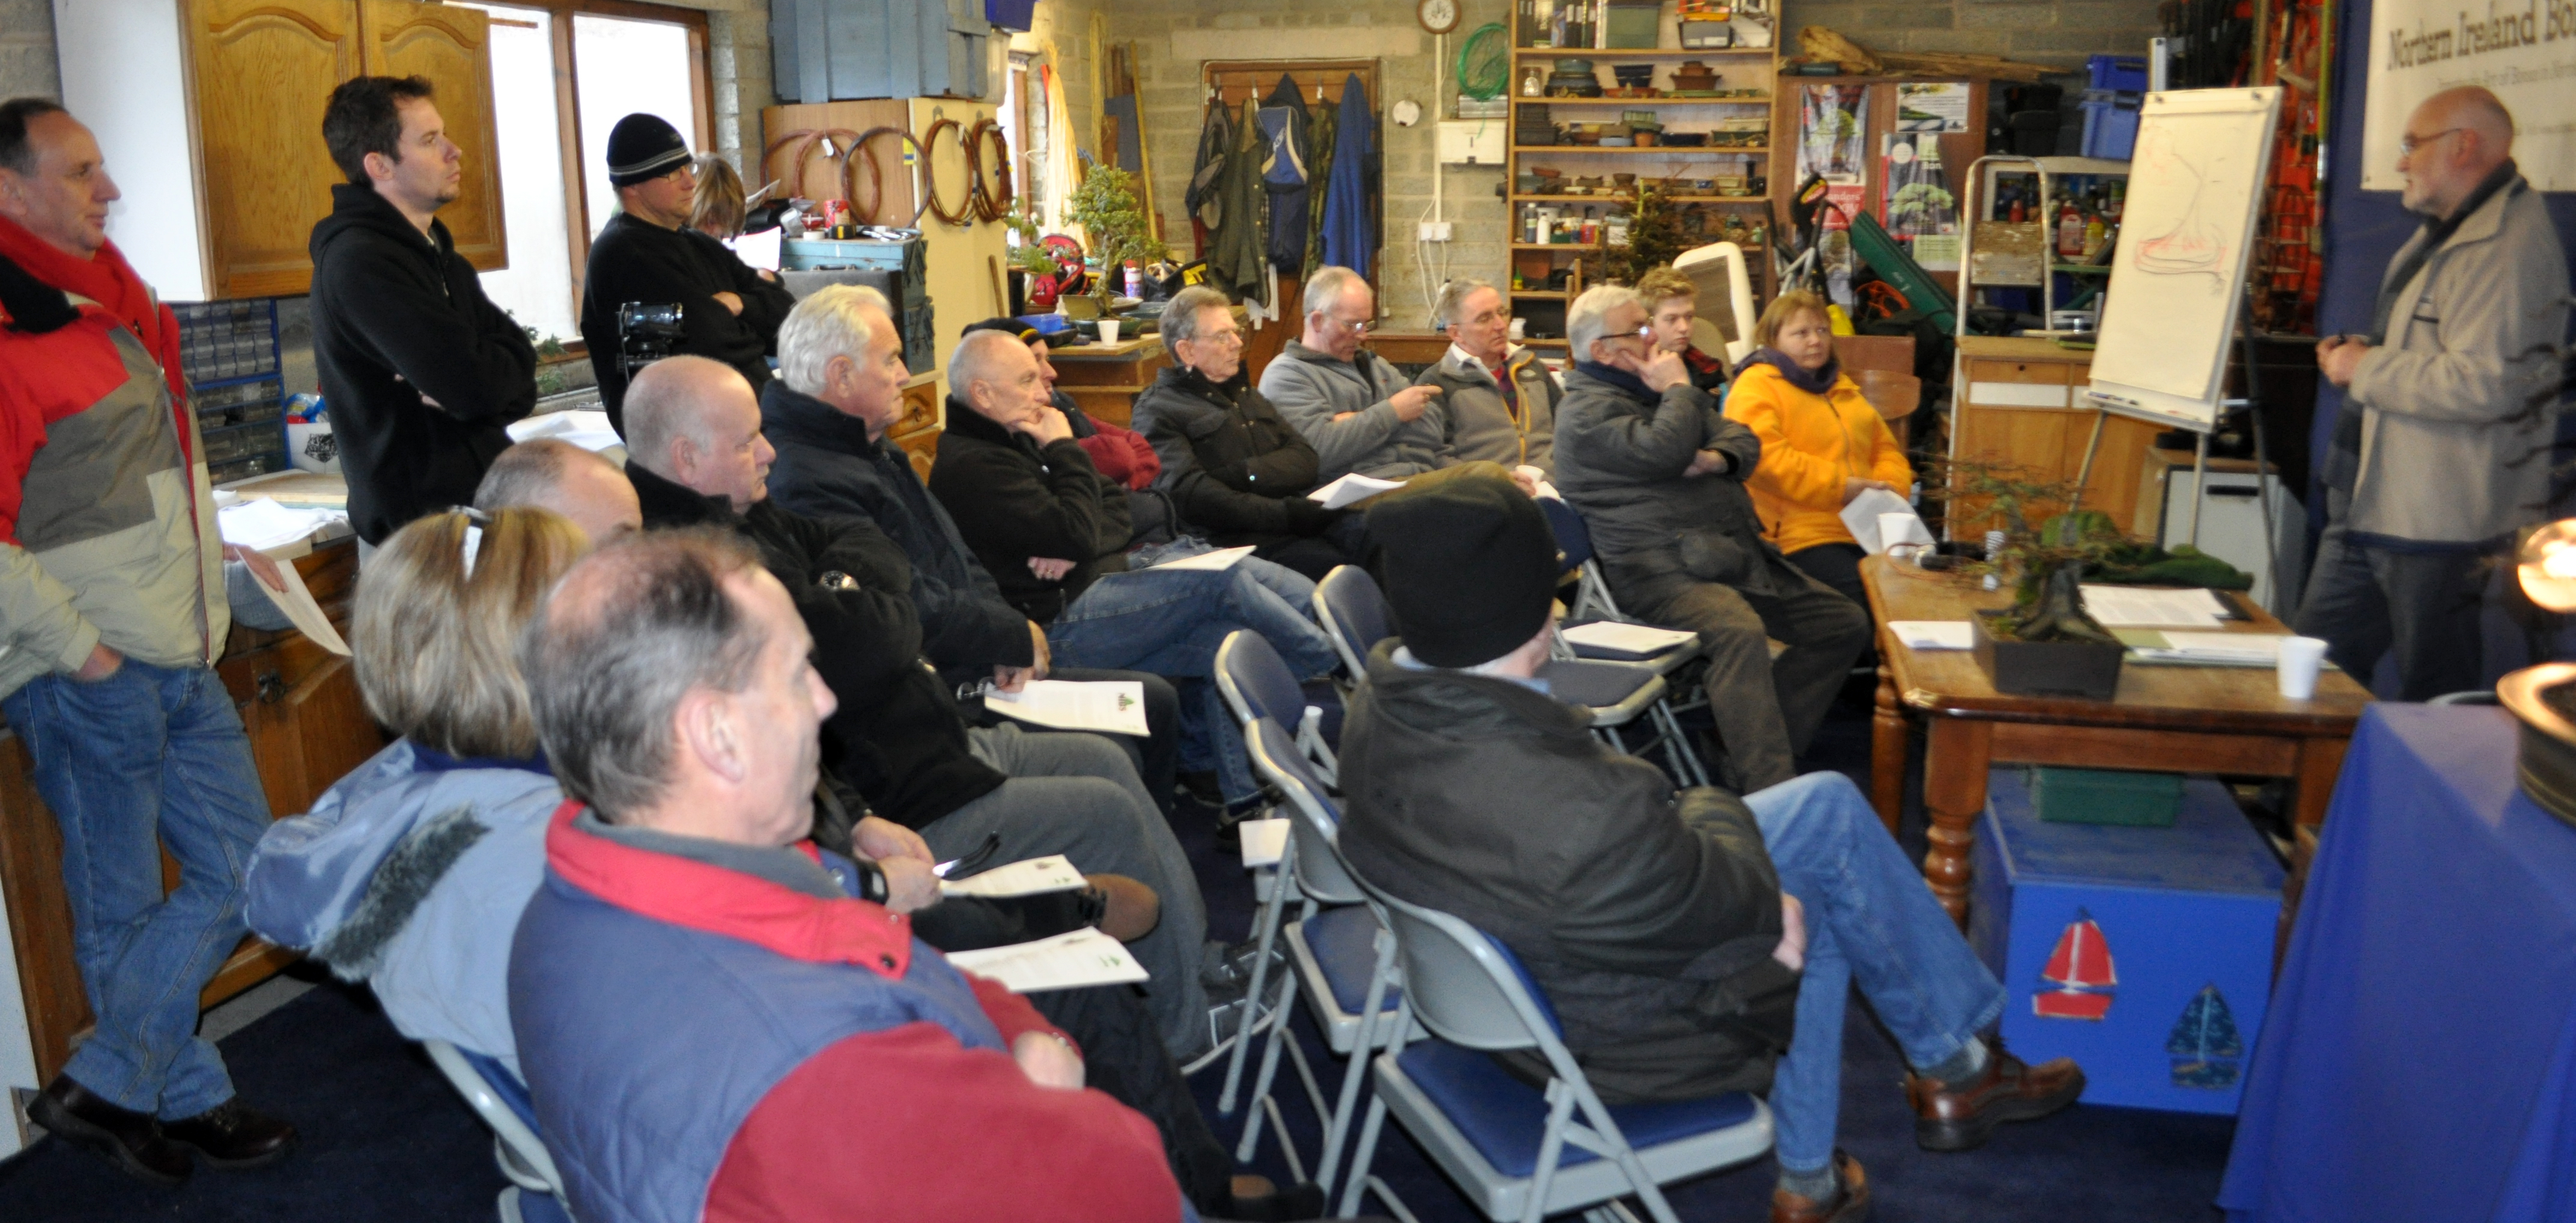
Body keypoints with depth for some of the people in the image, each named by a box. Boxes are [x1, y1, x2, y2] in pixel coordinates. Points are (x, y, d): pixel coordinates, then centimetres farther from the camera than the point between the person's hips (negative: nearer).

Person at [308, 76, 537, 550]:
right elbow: (474, 384, -23)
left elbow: (520, 364, 6)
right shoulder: (360, 261, -15)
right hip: (425, 524, -8)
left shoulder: (432, 250, 16)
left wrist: (470, 390, -14)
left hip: (480, 501, 8)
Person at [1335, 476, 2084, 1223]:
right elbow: (1720, 903, -21)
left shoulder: (1383, 700, -19)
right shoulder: (1575, 818, -42)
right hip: (1603, 1032, -7)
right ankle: (1955, 1066, 42)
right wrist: (1712, 809, 0)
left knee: (1828, 803, 17)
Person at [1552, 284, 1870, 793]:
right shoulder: (1587, 412, -5)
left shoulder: (1653, 387, 24)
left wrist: (1717, 458, -5)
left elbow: (1744, 440, 19)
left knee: (1845, 625, 5)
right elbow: (1666, 451, -23)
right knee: (1739, 632, -37)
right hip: (1663, 569, -10)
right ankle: (1772, 795, -42)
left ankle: (1751, 757, -3)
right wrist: (1679, 389, -5)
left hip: (1734, 554, 10)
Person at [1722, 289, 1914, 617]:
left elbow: (1886, 449, 32)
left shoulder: (1842, 387, 28)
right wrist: (1840, 486, -16)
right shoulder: (1756, 386, 2)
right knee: (1869, 597, -30)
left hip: (1865, 534, 7)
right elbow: (1761, 457, -15)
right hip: (1802, 541, -7)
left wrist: (1889, 488, 8)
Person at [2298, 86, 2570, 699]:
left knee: (2436, 707, 1)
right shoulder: (2447, 233, 18)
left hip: (2437, 531, -11)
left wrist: (2367, 368, -16)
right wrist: (2361, 352, 11)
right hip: (2370, 512, 11)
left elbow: (2482, 385, -29)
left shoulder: (2507, 247, -18)